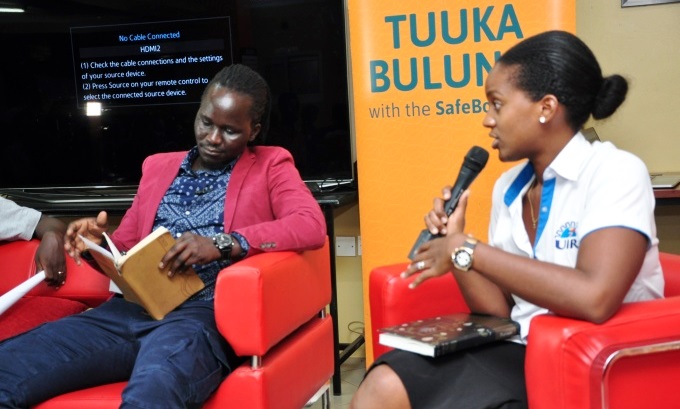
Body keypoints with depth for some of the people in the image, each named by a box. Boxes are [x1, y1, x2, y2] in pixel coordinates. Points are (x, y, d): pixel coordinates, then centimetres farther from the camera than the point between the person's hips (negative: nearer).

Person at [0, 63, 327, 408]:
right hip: (130, 310, 5)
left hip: (206, 313, -4)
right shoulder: (157, 166, 24)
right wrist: (100, 245, 3)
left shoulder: (270, 165, 11)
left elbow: (312, 225, -8)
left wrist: (223, 244, -18)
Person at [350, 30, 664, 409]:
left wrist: (470, 251, -20)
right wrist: (455, 243, -4)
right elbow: (500, 311, 11)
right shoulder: (508, 187, 8)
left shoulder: (616, 172, -12)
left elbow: (594, 299, -29)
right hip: (518, 347, 6)